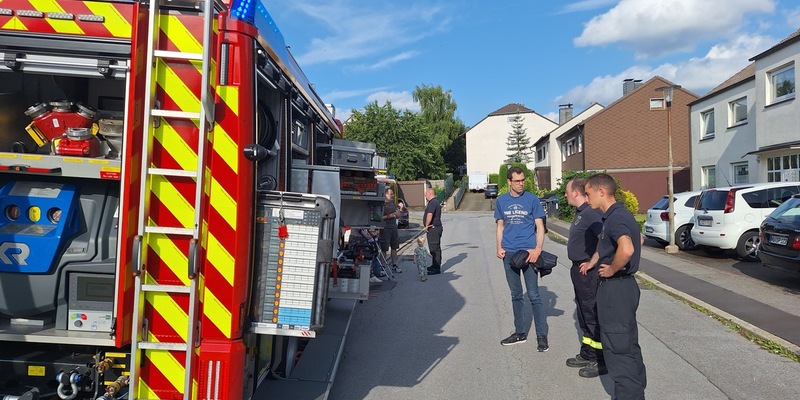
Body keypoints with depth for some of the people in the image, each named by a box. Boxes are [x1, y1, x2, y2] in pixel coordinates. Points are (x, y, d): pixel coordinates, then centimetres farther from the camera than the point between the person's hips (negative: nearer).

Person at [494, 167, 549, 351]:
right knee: (515, 295, 13)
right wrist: (499, 247, -1)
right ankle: (519, 332, 25)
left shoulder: (532, 199, -2)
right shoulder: (501, 201, 7)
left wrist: (538, 249, -16)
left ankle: (542, 336, 7)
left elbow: (539, 227, -2)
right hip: (509, 253, 4)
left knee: (533, 295, -3)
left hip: (528, 252, -3)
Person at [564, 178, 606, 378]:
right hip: (579, 270, 11)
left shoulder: (591, 213, -21)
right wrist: (579, 265, 14)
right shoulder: (580, 212, 12)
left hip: (588, 272, -11)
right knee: (584, 314, 19)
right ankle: (588, 354, 32)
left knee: (593, 316, 0)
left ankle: (601, 361, 11)